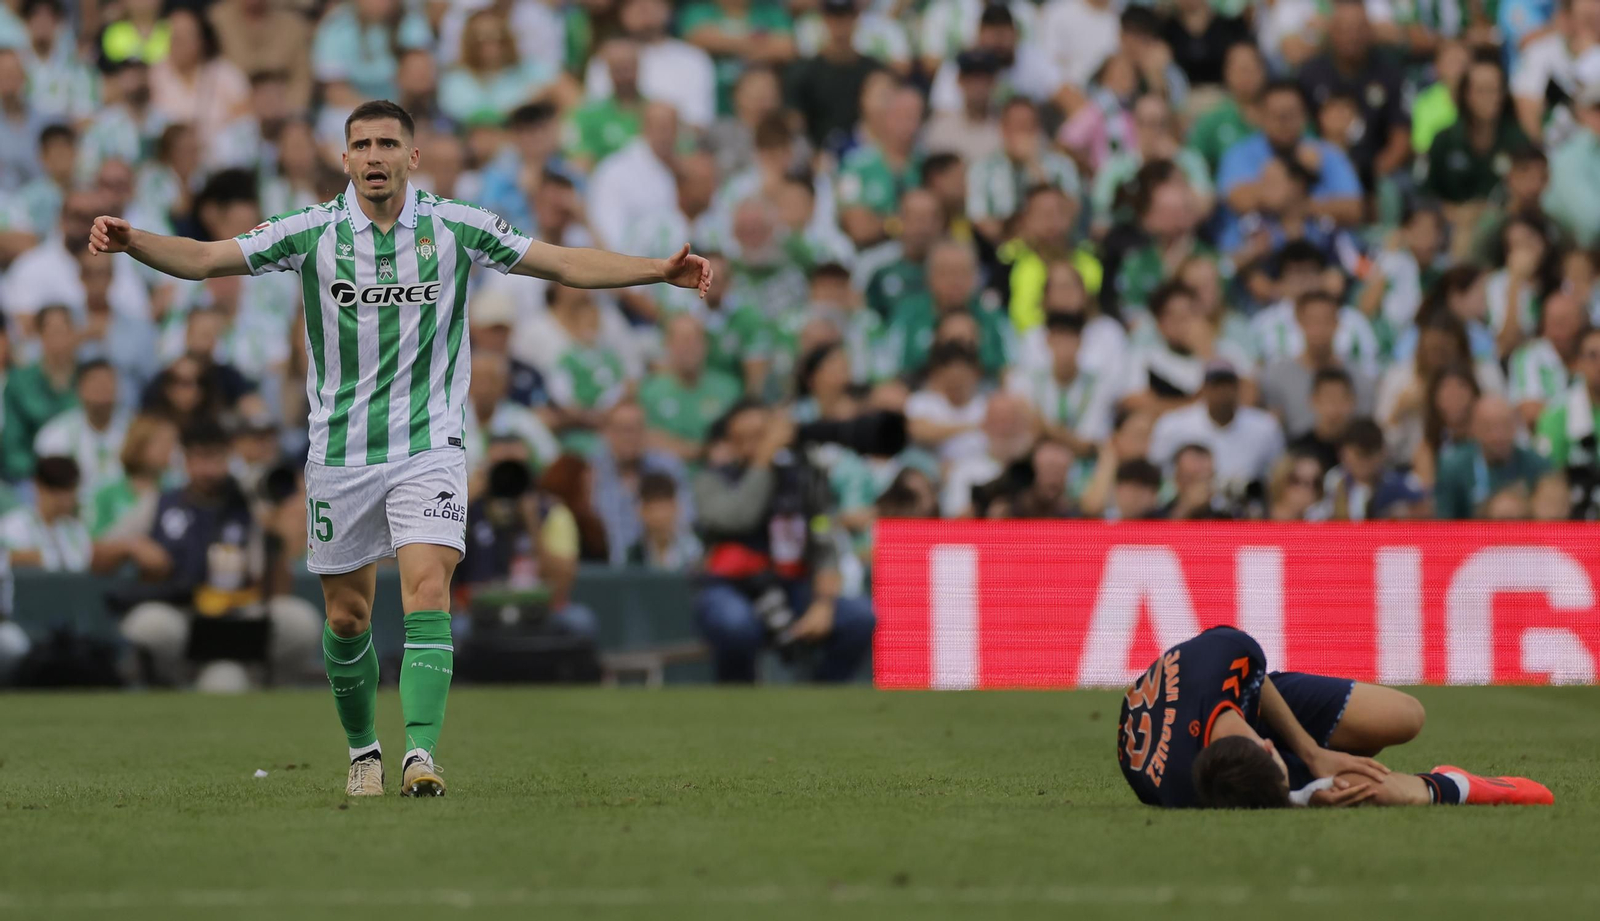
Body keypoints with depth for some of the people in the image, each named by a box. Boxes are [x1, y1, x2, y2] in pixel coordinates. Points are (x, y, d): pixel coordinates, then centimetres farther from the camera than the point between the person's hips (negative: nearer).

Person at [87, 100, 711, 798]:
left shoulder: (456, 228, -2)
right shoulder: (312, 232, -3)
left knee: (428, 591, -20)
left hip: (429, 448, -1)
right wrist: (131, 240, -21)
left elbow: (568, 264, 2)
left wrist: (660, 269, -9)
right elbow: (202, 259, -3)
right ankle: (363, 749, 29)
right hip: (340, 453, 1)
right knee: (347, 616, 8)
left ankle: (421, 753, -26)